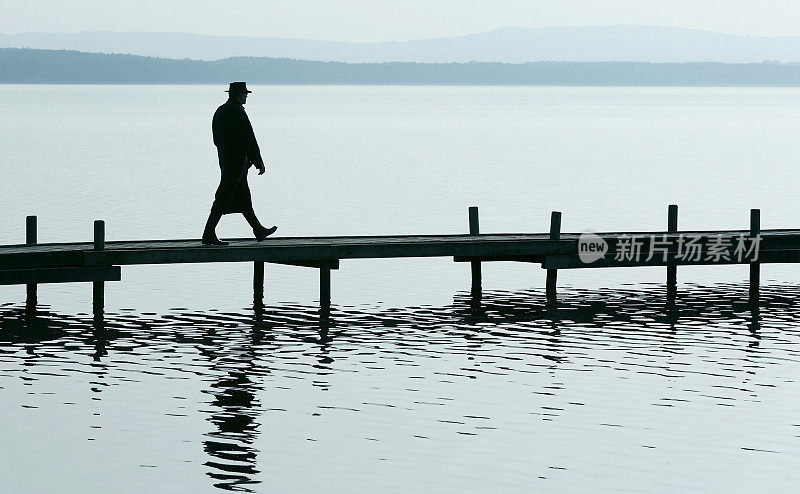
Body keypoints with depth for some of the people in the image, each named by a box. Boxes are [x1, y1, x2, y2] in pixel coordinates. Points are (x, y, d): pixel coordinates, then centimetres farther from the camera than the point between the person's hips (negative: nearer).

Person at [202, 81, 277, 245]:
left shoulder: (220, 111, 10)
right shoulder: (238, 112, -18)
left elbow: (216, 140, 17)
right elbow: (249, 139, -17)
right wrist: (259, 163, -11)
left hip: (225, 160, 9)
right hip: (237, 162, -9)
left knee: (243, 197, 16)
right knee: (223, 198, -7)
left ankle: (258, 231, 25)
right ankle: (209, 235, -6)